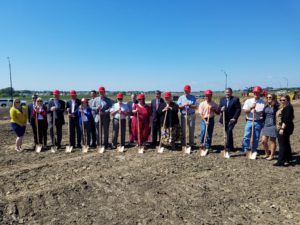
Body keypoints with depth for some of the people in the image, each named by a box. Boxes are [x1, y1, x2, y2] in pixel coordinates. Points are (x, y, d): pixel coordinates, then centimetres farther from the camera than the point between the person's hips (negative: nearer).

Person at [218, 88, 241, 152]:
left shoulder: (235, 99, -3)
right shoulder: (222, 99, 11)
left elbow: (238, 109, -6)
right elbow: (219, 108, 7)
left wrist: (234, 118, -14)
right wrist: (221, 109, -17)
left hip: (232, 119, -4)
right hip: (224, 119, 5)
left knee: (229, 131, -19)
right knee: (227, 132, 9)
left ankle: (228, 147, -12)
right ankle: (231, 147, 20)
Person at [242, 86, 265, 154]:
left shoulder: (263, 102, 4)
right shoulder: (248, 101, 7)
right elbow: (245, 111, -1)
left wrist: (257, 112, -16)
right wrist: (251, 108, -17)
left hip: (258, 122, 0)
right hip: (249, 121, 0)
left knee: (256, 138, 7)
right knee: (246, 136, -4)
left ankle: (254, 151, 19)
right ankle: (245, 150, 6)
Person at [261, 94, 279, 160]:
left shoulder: (276, 106, -9)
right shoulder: (266, 106, 10)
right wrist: (263, 124, 13)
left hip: (273, 126, -6)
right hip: (266, 125, 6)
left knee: (272, 141, 6)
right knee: (263, 141, 5)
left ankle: (271, 155, 18)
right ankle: (267, 153, 26)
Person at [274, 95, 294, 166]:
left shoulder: (288, 107, -14)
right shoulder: (282, 107, 16)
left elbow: (286, 119, -23)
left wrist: (282, 128, -27)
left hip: (284, 128, -10)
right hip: (281, 128, 10)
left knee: (282, 145, -9)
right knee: (286, 144, 19)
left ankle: (280, 161, -7)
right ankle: (289, 158, 32)